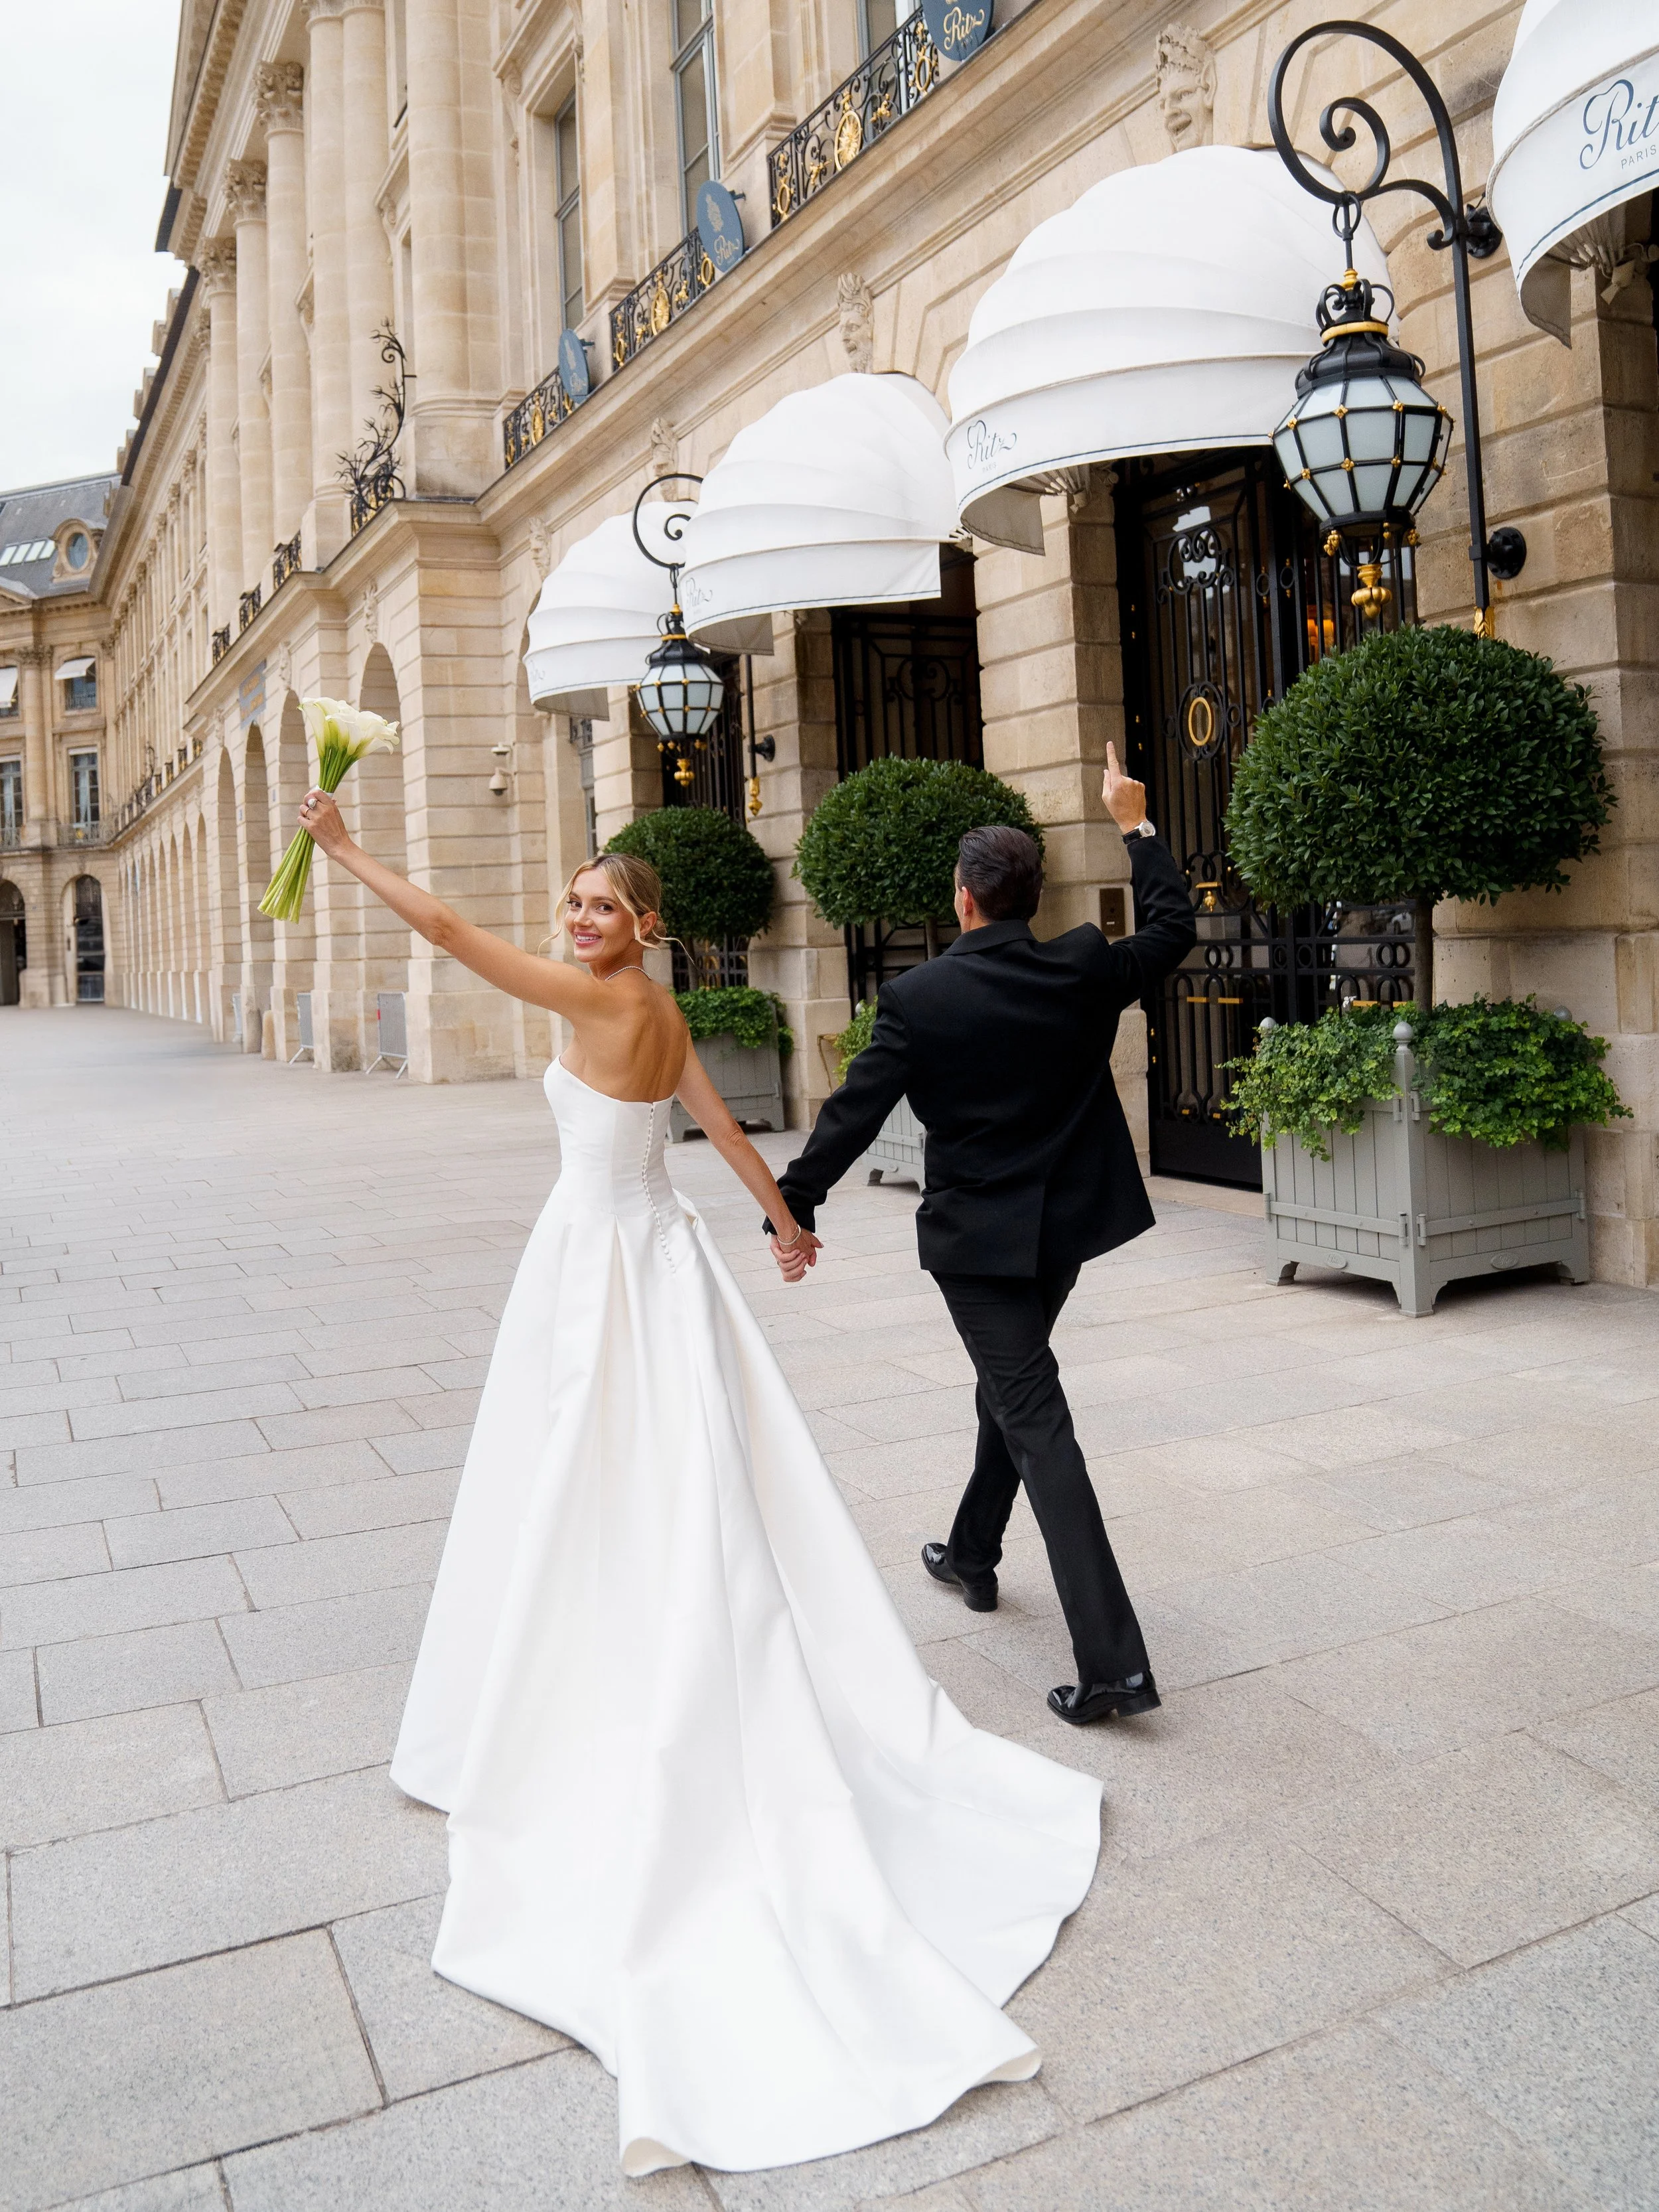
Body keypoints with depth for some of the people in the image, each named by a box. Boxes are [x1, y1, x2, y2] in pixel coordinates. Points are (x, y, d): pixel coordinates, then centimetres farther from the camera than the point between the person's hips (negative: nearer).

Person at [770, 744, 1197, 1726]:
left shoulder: (919, 997, -14)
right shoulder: (1084, 971, -4)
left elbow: (853, 1113, -12)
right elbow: (1174, 930, 13)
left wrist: (794, 1207, 0)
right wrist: (1137, 825, 20)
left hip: (977, 1236, -5)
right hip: (1065, 1224, 6)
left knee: (1036, 1424, -4)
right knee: (1012, 1389, 26)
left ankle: (1114, 1661, -7)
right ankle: (973, 1555, 46)